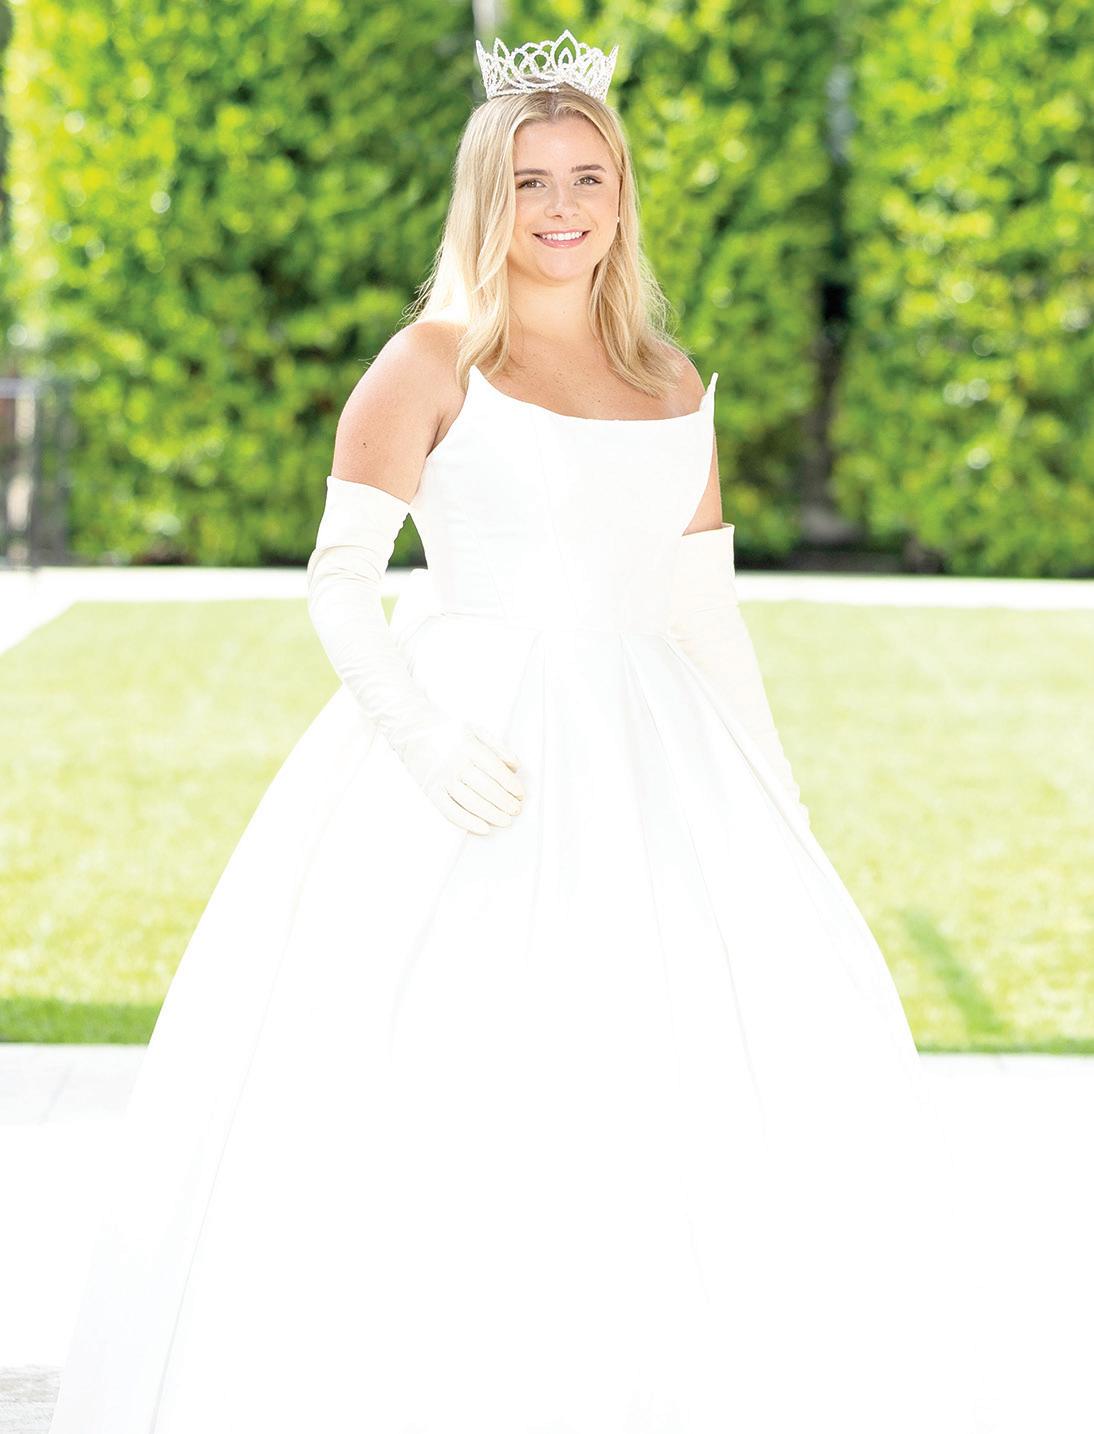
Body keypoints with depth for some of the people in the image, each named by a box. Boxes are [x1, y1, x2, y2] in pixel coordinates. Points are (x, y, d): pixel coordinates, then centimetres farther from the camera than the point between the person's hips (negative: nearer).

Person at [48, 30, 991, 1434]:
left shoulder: (673, 387, 13)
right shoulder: (432, 361, 0)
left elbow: (708, 616, 16)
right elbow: (339, 584, -4)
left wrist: (779, 812, 11)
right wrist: (426, 740, -19)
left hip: (646, 769, 5)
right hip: (468, 761, -4)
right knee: (427, 1105, -9)